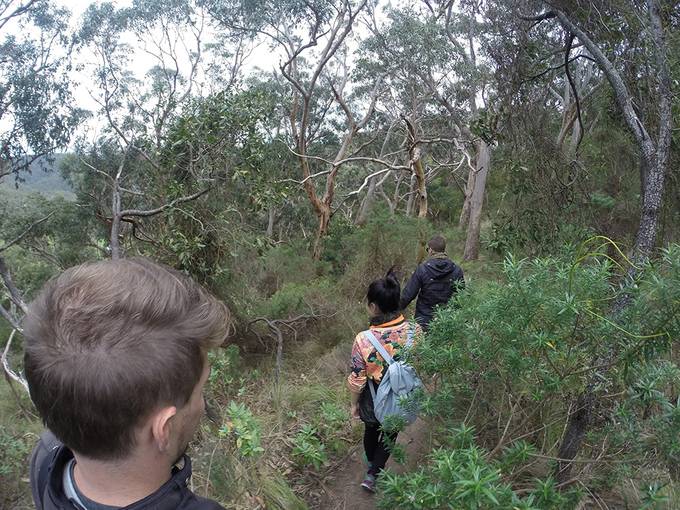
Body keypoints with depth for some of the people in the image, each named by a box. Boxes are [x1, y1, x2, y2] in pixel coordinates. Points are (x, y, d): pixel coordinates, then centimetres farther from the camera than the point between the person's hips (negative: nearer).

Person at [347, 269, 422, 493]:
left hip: (373, 401, 0)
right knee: (389, 435, 29)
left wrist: (353, 404, 0)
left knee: (371, 430, 31)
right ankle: (372, 475, 34)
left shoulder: (363, 340, -31)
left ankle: (370, 461, 57)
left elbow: (357, 380, -19)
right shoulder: (414, 331, -24)